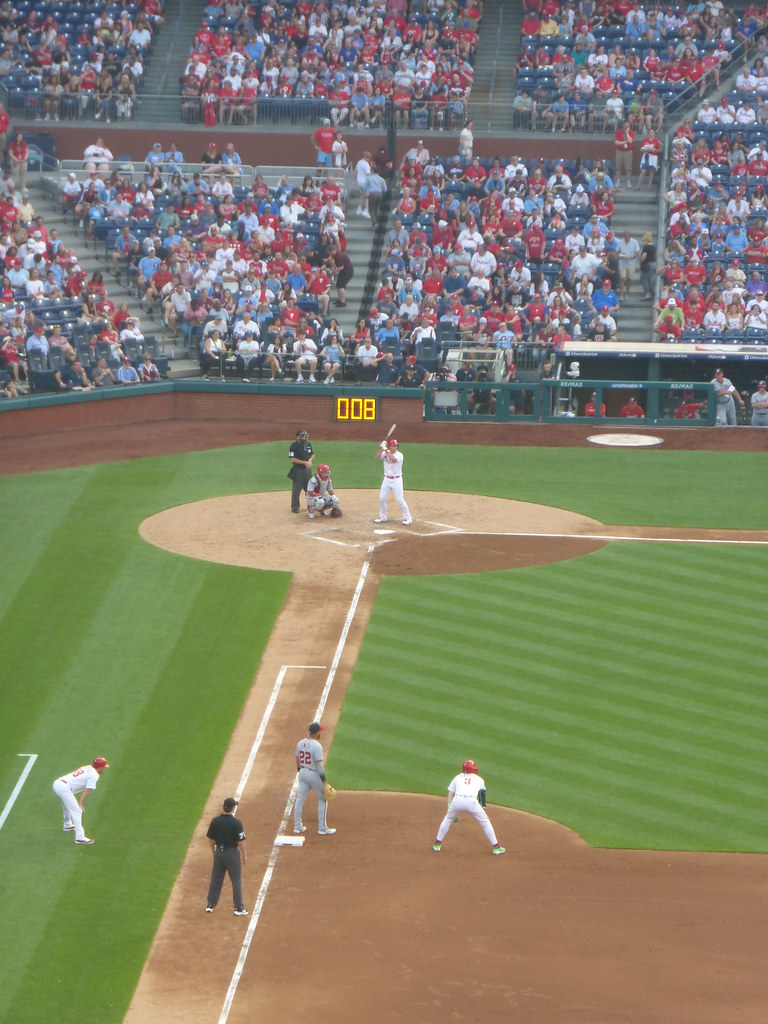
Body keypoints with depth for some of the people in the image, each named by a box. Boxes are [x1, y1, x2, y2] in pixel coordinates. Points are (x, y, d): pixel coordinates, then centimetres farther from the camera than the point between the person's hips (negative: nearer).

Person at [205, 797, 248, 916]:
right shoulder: (236, 823, -18)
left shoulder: (216, 821, -4)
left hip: (219, 852, 4)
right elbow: (241, 841, -14)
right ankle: (238, 908, 8)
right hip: (232, 852, -4)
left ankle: (210, 905, 20)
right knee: (236, 880, 5)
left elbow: (211, 839, 4)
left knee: (216, 879, 15)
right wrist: (245, 854, -1)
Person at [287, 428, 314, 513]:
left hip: (307, 469, 6)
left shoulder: (308, 444, 8)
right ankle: (295, 507, 10)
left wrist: (310, 460, -3)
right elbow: (293, 459, -18)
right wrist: (304, 462, -22)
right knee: (296, 489, 0)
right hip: (298, 470, -6)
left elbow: (312, 454, 20)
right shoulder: (294, 446, -13)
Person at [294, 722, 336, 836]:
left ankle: (297, 827, 17)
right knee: (323, 800, 9)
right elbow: (319, 765, -22)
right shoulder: (316, 746, -21)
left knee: (300, 799, 13)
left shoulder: (300, 743, 1)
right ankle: (322, 828, 10)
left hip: (302, 773, 6)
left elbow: (297, 761, 10)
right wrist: (323, 780, -17)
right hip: (314, 775, -6)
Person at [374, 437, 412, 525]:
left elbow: (393, 459, -33)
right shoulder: (385, 453, 1)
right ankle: (382, 517, 24)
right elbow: (376, 457, -11)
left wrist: (385, 449, -31)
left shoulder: (399, 455, -14)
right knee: (382, 498, 7)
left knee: (399, 499, -8)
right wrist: (381, 448, -22)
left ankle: (408, 518, 1)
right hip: (387, 479, 5)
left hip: (396, 480, -5)